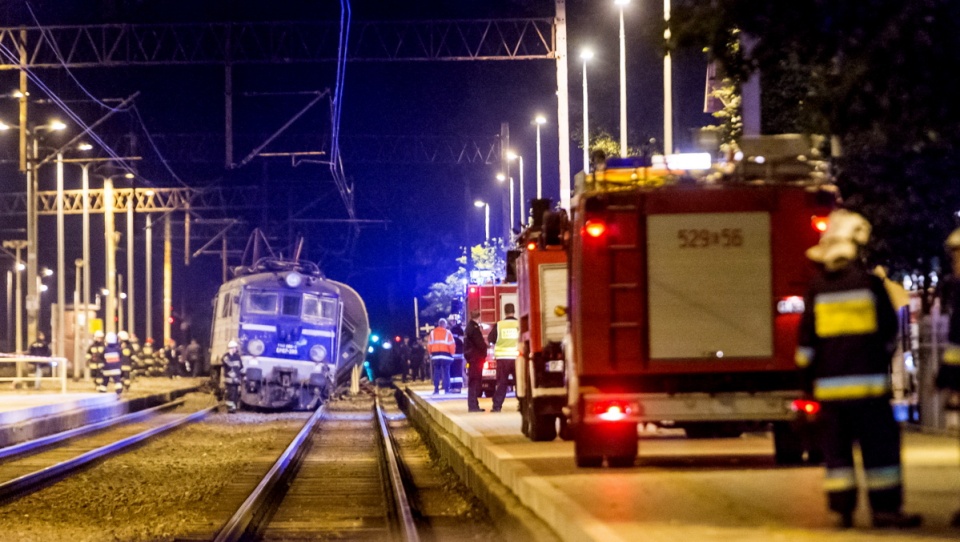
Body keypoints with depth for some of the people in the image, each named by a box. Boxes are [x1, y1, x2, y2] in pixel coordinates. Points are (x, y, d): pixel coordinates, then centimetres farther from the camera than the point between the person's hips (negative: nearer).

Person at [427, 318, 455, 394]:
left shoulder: (432, 332, 6)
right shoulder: (447, 332, -2)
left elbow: (429, 345, 6)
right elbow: (452, 345, -5)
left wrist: (431, 354, 17)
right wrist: (451, 354, 9)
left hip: (435, 355, 3)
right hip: (445, 355, -3)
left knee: (436, 372, 7)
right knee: (446, 372, 0)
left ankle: (436, 389, 3)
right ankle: (447, 389, -4)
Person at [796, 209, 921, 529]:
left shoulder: (817, 289, 3)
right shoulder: (870, 283, -4)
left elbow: (806, 340, 4)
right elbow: (889, 331, 5)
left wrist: (808, 379, 13)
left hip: (829, 383, 3)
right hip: (868, 381, -3)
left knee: (836, 448, 8)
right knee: (879, 446, 0)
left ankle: (842, 508, 6)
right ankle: (885, 508, -2)